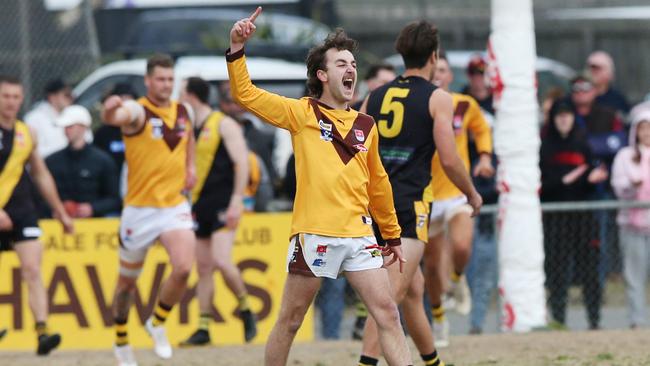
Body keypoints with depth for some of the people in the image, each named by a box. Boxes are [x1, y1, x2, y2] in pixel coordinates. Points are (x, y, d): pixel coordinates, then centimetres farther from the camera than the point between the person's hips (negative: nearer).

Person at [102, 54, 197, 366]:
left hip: (174, 205, 3)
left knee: (183, 268, -20)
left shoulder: (184, 112, 4)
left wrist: (191, 166, 17)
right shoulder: (138, 112, -14)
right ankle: (121, 339, 34)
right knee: (128, 280, 12)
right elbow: (114, 117, -41)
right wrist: (111, 110, -63)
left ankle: (157, 322, 6)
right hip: (139, 208, -3)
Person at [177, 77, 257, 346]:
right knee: (203, 267, 5)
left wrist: (237, 201, -20)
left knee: (221, 261, -20)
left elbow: (242, 162, -13)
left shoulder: (223, 125, -7)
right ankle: (203, 328, 7)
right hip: (199, 206, 8)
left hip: (222, 205, -8)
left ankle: (246, 311, -1)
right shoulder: (190, 129, 16)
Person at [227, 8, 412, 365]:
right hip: (314, 234, -3)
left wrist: (392, 236, 26)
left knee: (388, 313, -4)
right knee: (290, 321, 4)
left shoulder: (365, 125, 14)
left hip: (359, 235, 3)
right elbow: (245, 94, -1)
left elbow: (378, 184, 23)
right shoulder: (302, 113, 3)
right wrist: (237, 48, -14)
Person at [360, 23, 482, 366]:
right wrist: (473, 194, 9)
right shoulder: (437, 98, -2)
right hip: (408, 205, -6)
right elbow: (449, 160, -7)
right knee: (392, 293, -14)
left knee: (413, 288, 21)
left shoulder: (376, 96, 13)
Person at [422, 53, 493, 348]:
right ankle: (438, 319, 30)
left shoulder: (466, 105, -1)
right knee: (432, 263, 8)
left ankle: (458, 280, 9)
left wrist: (485, 157, 4)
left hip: (458, 191, 0)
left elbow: (482, 130, 18)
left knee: (461, 247, -25)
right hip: (426, 195, 0)